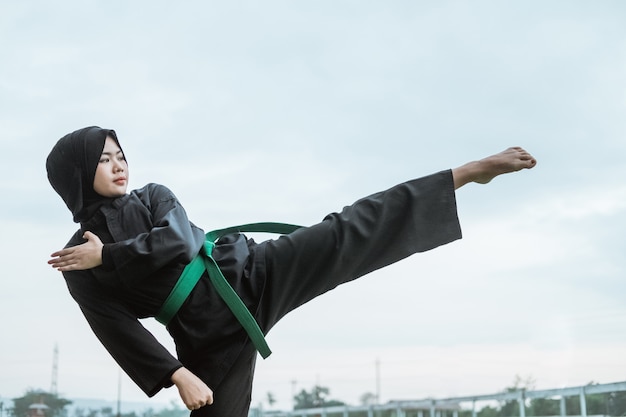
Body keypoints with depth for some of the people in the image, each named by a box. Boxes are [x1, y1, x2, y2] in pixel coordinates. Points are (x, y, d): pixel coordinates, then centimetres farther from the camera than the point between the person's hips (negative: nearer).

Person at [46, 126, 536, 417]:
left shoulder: (154, 197, 9)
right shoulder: (77, 264, 1)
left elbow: (179, 240, -12)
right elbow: (119, 330, -7)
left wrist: (108, 257, -13)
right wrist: (178, 376, -15)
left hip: (253, 275, 1)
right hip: (211, 338, -1)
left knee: (350, 235, -14)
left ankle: (470, 173, -16)